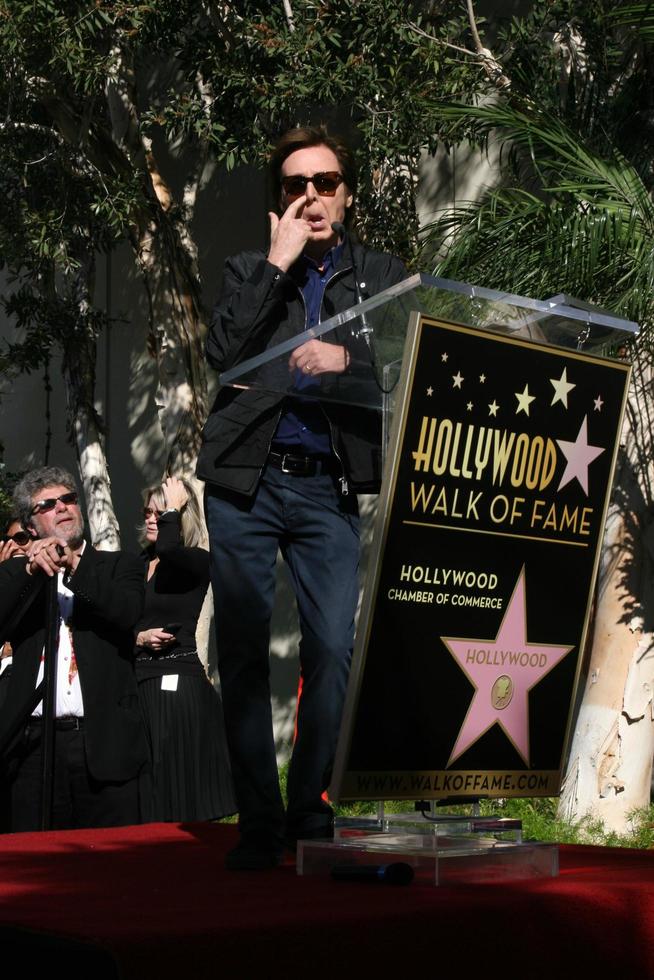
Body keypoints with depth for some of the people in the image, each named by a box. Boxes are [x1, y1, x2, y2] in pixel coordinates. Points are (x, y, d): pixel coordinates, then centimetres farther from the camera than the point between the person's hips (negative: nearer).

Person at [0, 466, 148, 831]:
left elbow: (127, 611, -7)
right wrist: (30, 569, -12)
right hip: (34, 744, 1)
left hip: (104, 744, -1)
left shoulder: (119, 566, 14)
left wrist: (73, 565, -17)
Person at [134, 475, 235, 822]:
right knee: (145, 790, 4)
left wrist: (174, 508, -11)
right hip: (137, 683, 5)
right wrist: (137, 638, -4)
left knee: (180, 782, -5)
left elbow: (168, 549, -27)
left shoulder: (197, 561, -3)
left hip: (178, 685, -5)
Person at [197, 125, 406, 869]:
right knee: (243, 651, -1)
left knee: (333, 652, -6)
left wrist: (345, 357, -14)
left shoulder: (382, 276, 14)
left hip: (330, 487, 0)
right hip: (245, 480, 0)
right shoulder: (250, 271, 13)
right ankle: (258, 821, 4)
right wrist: (278, 263, -5)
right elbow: (222, 353, -5)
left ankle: (311, 812, 4)